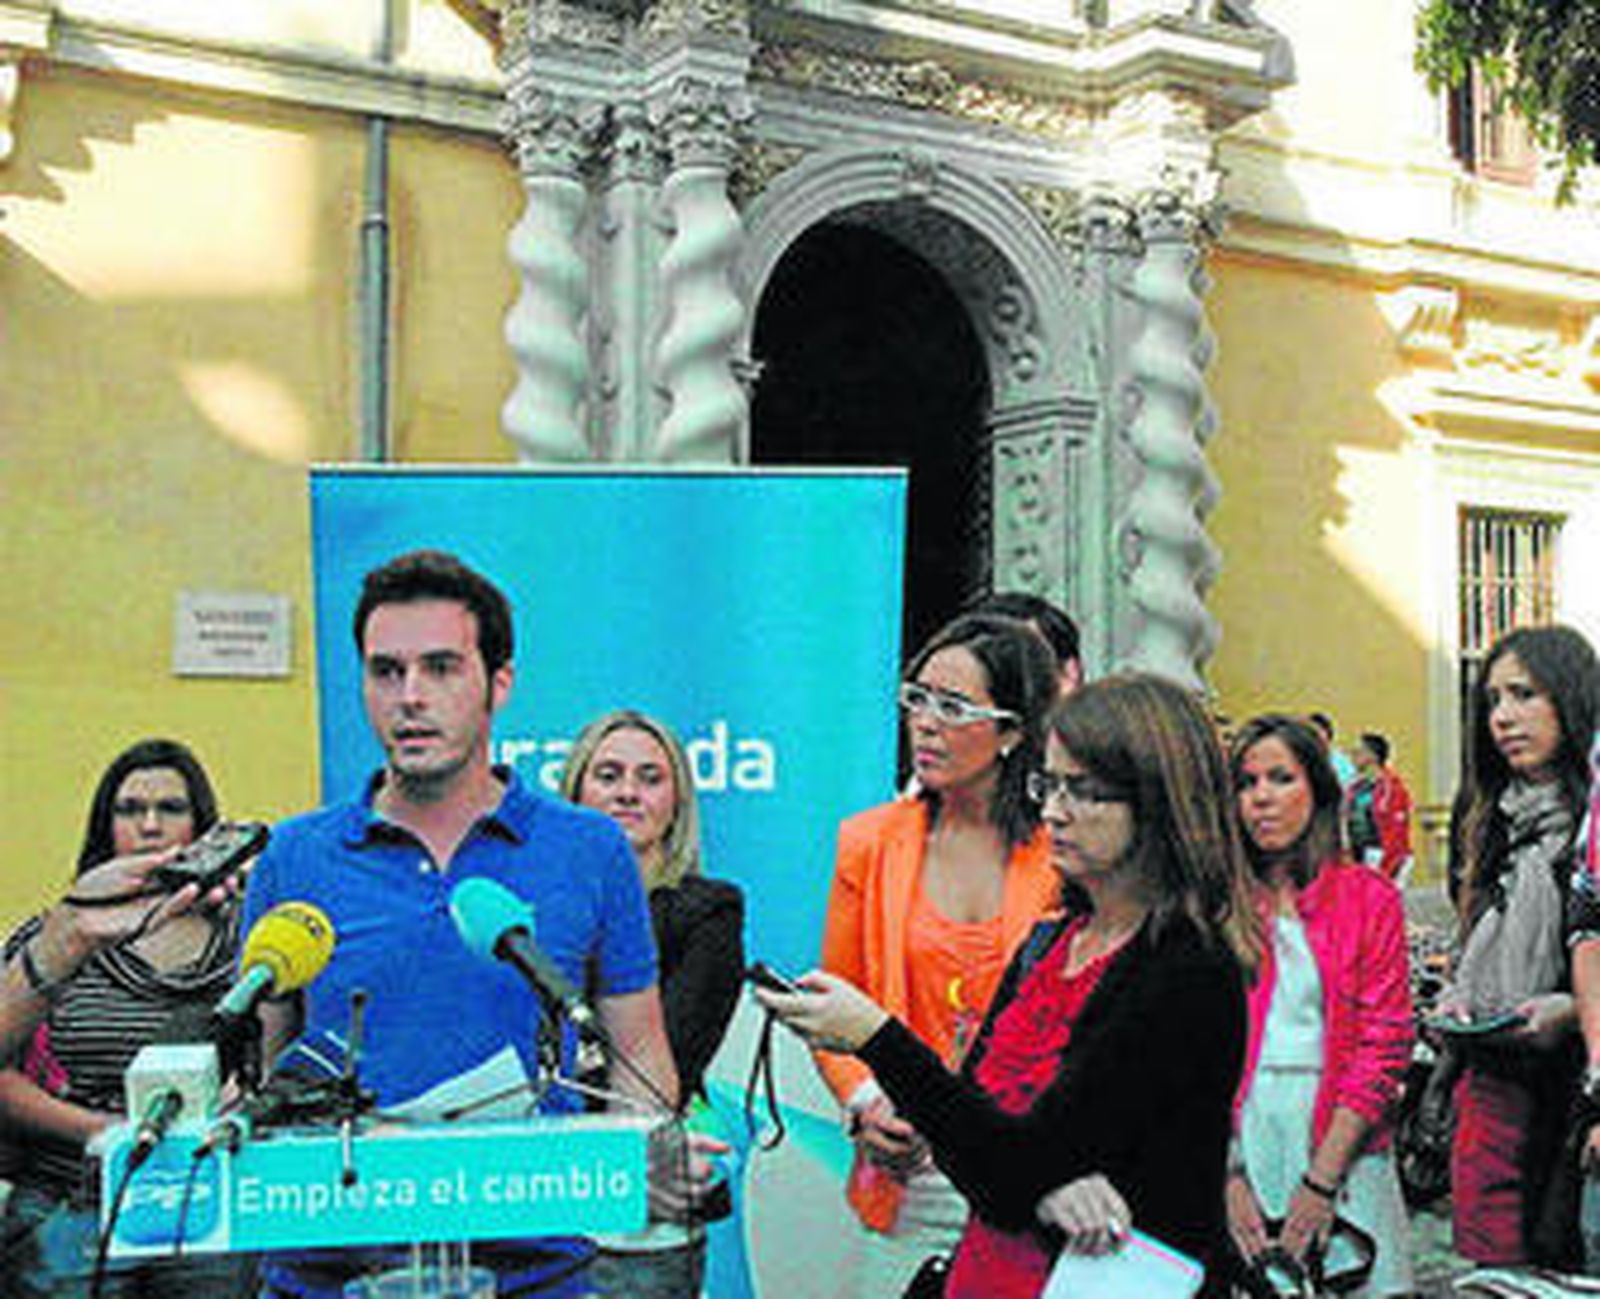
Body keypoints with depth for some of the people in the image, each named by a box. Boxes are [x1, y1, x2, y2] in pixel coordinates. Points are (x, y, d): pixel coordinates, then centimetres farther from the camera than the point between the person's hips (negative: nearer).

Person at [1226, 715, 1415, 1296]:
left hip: (1341, 1141, 0)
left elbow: (1383, 1049, -2)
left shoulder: (1370, 899, 4)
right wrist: (1229, 1174, -9)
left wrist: (1321, 1179, -9)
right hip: (1235, 1133, 1)